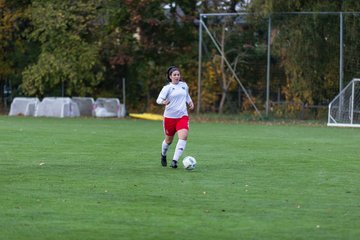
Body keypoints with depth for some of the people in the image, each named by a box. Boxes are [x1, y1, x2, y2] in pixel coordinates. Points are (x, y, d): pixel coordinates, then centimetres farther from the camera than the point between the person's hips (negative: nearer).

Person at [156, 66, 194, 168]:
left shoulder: (184, 85, 7)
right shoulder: (167, 88, -6)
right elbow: (159, 99, -15)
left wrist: (190, 102, 11)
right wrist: (163, 102, -36)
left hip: (182, 116, 2)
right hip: (170, 117, -2)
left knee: (183, 136, -21)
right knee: (169, 140, 11)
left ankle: (174, 161, -22)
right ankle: (163, 155, 43)